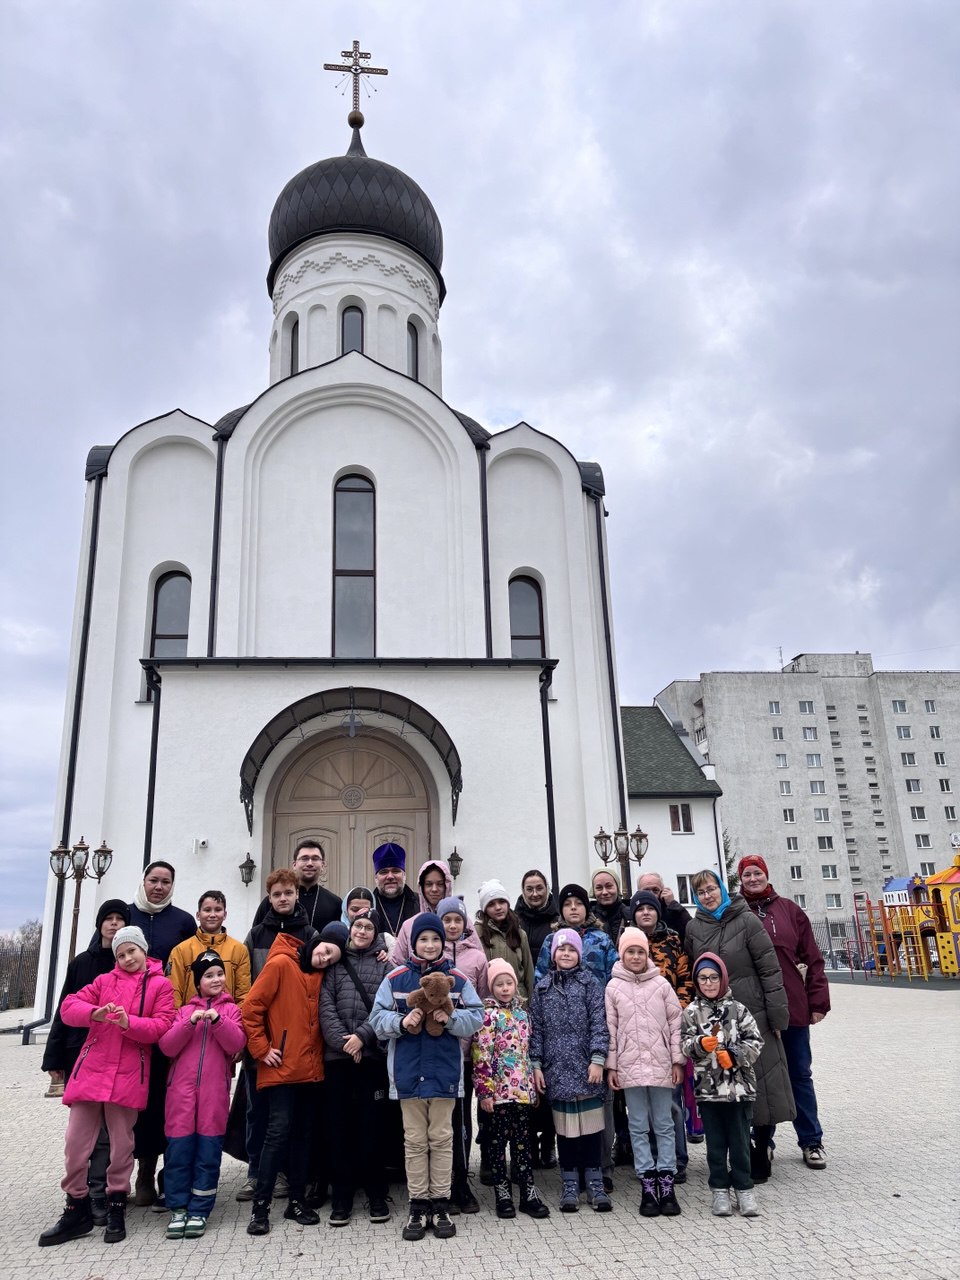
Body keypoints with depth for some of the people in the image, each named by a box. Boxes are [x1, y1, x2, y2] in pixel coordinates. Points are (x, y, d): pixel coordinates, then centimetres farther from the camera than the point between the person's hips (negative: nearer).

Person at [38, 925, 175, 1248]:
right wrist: (94, 1013, -19)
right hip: (90, 1069, 3)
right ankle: (77, 1210, 18)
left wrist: (129, 1022, -22)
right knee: (76, 1141, 3)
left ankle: (116, 1208, 21)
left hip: (129, 1075, -2)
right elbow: (68, 1007, 2)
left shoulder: (160, 985, 3)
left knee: (121, 1143, 5)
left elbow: (162, 1026, -6)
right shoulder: (104, 981, 11)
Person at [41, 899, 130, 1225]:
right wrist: (54, 1057, 4)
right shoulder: (81, 963, 8)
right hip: (80, 1053, 3)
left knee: (107, 1126, -7)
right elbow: (64, 1010, 8)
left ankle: (98, 1195, -2)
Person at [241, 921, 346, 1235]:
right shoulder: (280, 964, -11)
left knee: (302, 1133, 11)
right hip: (281, 1068, -6)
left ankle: (297, 1200, 22)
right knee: (279, 1130, -7)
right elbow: (251, 1008, -12)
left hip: (309, 1068, 6)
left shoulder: (320, 975, 8)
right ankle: (260, 1206, 4)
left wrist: (317, 1056, 2)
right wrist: (261, 1049, -11)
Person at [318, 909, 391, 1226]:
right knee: (340, 1125, 5)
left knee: (371, 1125, 2)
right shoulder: (335, 963, 10)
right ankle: (342, 1196, 17)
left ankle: (376, 1194, 16)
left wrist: (362, 1036, -13)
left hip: (373, 1055, -1)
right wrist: (343, 1042, -10)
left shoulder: (384, 964, 7)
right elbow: (326, 1006, 0)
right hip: (337, 1055, 1)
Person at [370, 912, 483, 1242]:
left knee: (441, 1138, 9)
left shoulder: (458, 979, -1)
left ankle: (440, 1205, 21)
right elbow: (378, 1018, -3)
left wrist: (451, 1018, -21)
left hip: (444, 1070, 0)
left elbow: (475, 1018, -3)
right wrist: (401, 1022, -22)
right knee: (415, 1140, 9)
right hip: (409, 1070, 0)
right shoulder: (395, 978, -2)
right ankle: (418, 1206, 20)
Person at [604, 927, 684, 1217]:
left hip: (661, 1065, 0)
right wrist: (611, 1066, 0)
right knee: (638, 1127, 5)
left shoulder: (661, 984, 1)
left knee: (664, 1125, 7)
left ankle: (666, 1184, 13)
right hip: (630, 1066, 0)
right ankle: (648, 1185, 12)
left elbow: (675, 1023, 3)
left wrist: (677, 1061, 0)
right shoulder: (613, 987, 1)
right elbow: (610, 1029, 2)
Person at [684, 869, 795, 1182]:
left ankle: (760, 1156, 17)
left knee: (762, 1085, 3)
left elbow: (770, 969, -7)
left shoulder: (746, 920, -7)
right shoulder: (693, 928, 3)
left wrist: (776, 1015, -10)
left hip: (753, 1015, -3)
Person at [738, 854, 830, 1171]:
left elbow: (812, 958, 4)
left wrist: (818, 1001, 0)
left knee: (800, 1074, 13)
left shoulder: (789, 910, 3)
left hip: (793, 1007, 1)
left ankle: (811, 1142, 27)